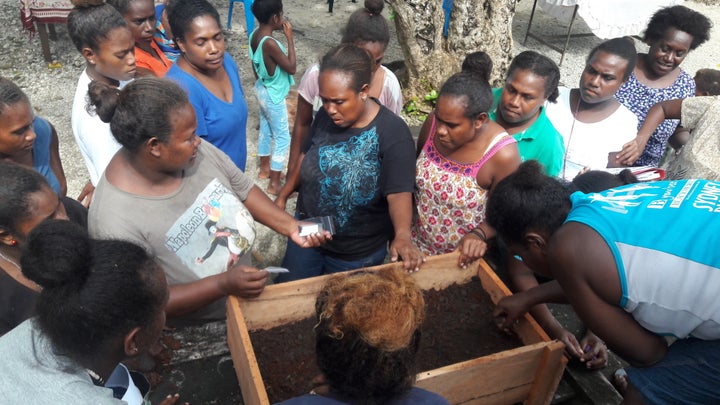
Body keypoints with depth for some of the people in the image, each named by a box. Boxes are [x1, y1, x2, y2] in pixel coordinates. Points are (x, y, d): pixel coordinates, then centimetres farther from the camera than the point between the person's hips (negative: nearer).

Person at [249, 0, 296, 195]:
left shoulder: (255, 35, -4)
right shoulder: (270, 43, -32)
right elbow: (291, 68, -24)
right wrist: (290, 38, -20)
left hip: (261, 89, 9)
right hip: (273, 96, -9)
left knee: (265, 129, 24)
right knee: (283, 138, 3)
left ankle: (265, 168, 42)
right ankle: (275, 183, 11)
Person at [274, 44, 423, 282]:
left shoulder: (392, 132, -25)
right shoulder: (325, 115, -9)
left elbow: (399, 193, -32)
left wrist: (402, 235, -49)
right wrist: (283, 195, 10)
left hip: (358, 253, -4)